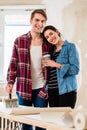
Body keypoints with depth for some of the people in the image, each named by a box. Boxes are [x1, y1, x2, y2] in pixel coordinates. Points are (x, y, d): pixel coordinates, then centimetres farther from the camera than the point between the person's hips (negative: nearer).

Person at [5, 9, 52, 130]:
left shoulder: (47, 42, 4)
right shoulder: (19, 41, 1)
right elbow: (13, 63, 2)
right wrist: (10, 82, -10)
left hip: (42, 89, 0)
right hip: (24, 88, 0)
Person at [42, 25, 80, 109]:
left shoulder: (70, 47, -3)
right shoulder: (51, 50, 15)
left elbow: (75, 69, -13)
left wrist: (57, 65, -15)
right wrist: (45, 65, 2)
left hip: (66, 90, -6)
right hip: (52, 90, 6)